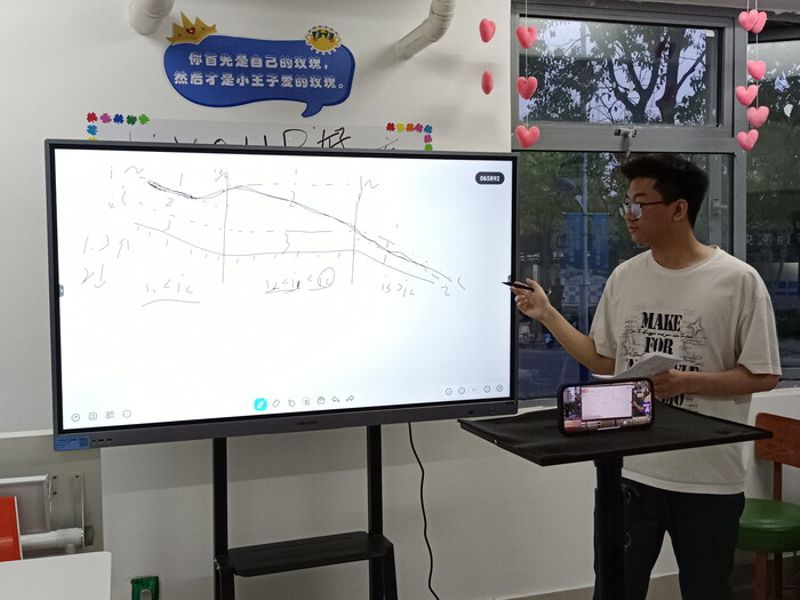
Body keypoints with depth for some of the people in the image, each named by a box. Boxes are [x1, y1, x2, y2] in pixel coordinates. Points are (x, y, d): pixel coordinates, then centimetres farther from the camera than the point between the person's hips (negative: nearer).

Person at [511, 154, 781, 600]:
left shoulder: (738, 281, -9)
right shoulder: (624, 277, 5)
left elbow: (763, 375, -8)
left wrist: (685, 382, -20)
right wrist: (547, 314, 5)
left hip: (709, 480, -3)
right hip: (630, 472, 4)